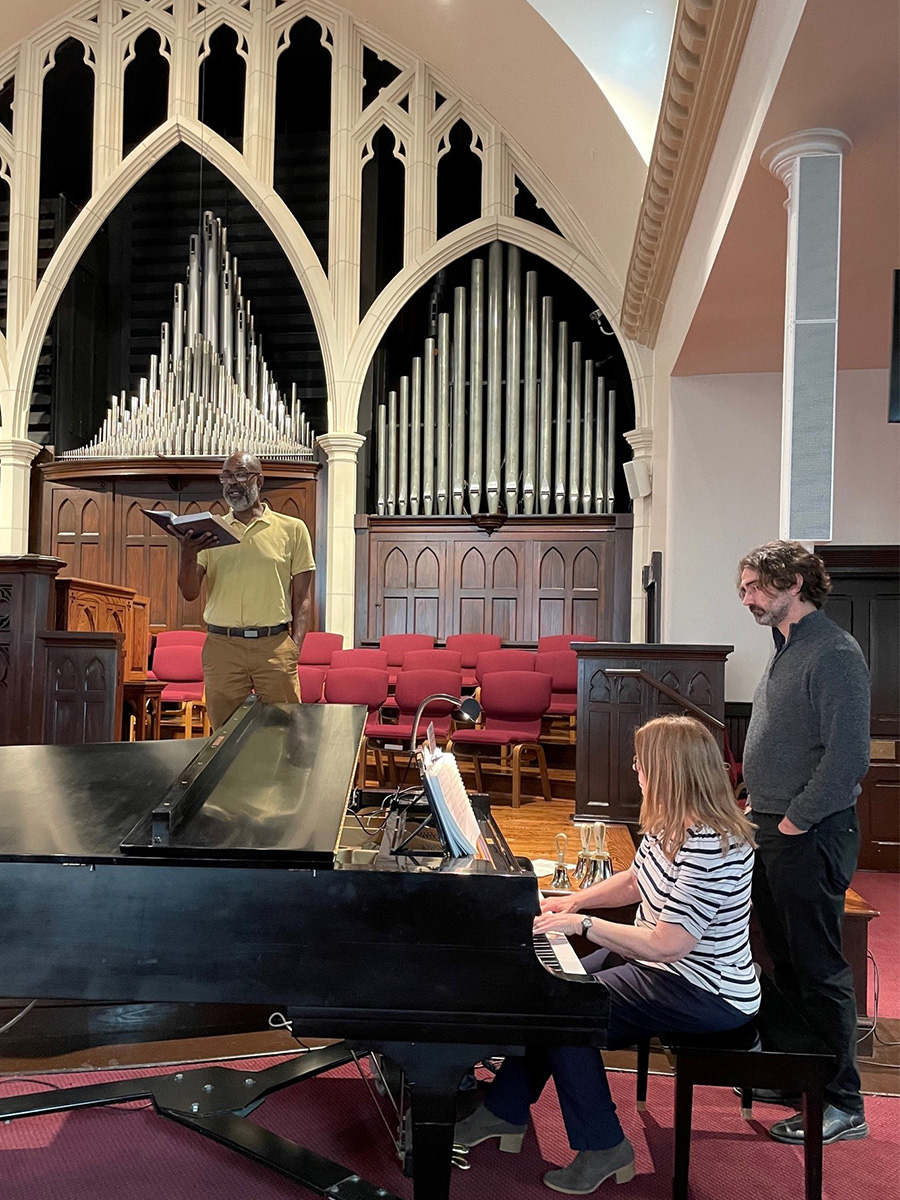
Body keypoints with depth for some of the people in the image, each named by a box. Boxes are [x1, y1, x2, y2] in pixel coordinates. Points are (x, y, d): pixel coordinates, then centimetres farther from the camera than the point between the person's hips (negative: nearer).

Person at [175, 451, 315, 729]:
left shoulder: (292, 529, 7)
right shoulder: (209, 531, 11)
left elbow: (301, 596, 6)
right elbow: (190, 593, 4)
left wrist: (295, 645, -5)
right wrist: (188, 554, -14)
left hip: (275, 645, -1)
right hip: (221, 646, 1)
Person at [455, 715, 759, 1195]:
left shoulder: (708, 846, -31)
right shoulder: (672, 823, 0)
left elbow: (666, 945, -32)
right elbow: (635, 882, 15)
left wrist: (582, 923, -24)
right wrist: (573, 900, 6)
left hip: (707, 994, -10)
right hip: (665, 965, 10)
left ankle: (602, 1147, 3)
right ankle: (504, 1112, 20)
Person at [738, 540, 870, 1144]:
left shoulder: (834, 652, -17)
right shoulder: (786, 651, 13)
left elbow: (848, 757, -24)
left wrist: (796, 820, -18)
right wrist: (758, 806, 13)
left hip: (810, 835, -9)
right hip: (773, 828, 9)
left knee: (819, 968, 2)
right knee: (787, 962, 19)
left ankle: (843, 1103, 17)